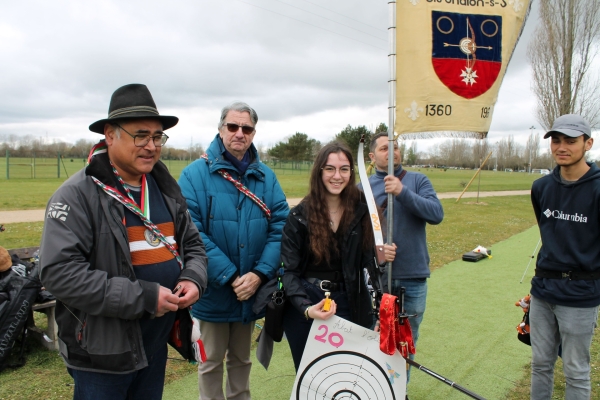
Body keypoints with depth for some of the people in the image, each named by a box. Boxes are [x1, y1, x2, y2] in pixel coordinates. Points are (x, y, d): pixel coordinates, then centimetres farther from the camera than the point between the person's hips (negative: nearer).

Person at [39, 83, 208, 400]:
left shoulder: (165, 189, 6)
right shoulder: (77, 195, -15)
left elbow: (193, 244, 14)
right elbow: (59, 273, -23)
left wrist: (193, 279, -9)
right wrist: (143, 297, -24)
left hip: (157, 346, 6)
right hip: (103, 352, -6)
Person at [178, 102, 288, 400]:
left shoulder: (266, 177, 2)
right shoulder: (195, 174, -10)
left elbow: (280, 227, -5)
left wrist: (259, 275, -17)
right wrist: (229, 276, -21)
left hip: (252, 292, 4)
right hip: (213, 292, -3)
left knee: (241, 359, 23)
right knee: (211, 362, 15)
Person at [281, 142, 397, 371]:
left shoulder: (361, 211, -3)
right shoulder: (299, 215, -10)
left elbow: (366, 259, 5)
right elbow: (290, 270, -10)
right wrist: (306, 308, -24)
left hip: (346, 305, 2)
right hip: (302, 304, -1)